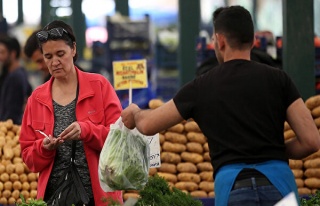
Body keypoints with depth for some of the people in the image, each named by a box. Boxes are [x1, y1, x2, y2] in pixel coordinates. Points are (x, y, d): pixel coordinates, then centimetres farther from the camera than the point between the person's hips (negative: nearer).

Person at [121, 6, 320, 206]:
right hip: (278, 183, 0)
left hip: (233, 188, 0)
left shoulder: (202, 86, 10)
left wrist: (135, 112, 45)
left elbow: (147, 125, 22)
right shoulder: (278, 79, 7)